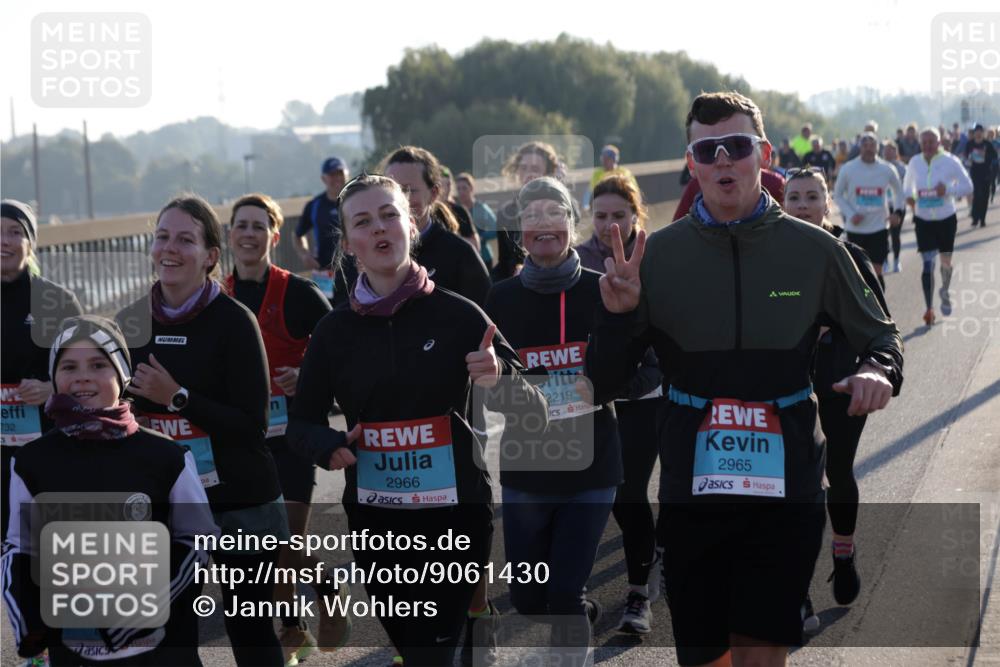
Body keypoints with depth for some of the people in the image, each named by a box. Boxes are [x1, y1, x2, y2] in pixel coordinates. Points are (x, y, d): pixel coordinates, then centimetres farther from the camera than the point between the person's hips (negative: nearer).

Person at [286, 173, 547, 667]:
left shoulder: (458, 315, -7)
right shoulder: (334, 330, 2)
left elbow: (535, 415, -5)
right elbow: (301, 423, 12)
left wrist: (498, 381, -26)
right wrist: (329, 446, -11)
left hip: (454, 516, -3)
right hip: (374, 520, 4)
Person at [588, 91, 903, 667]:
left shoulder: (815, 251, -1)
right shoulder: (659, 254, 0)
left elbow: (882, 337, 11)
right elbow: (606, 379, 2)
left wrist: (879, 370, -12)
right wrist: (619, 315, -18)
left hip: (786, 488, -1)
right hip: (691, 489, 2)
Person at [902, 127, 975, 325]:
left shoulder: (950, 162, -11)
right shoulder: (915, 163, -2)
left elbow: (967, 186, -6)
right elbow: (907, 184, 15)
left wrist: (948, 189, -24)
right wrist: (909, 196, -7)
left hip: (946, 219, -1)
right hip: (923, 220, 1)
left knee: (945, 261, 11)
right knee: (928, 264, -5)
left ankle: (945, 292, 41)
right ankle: (929, 309, -2)